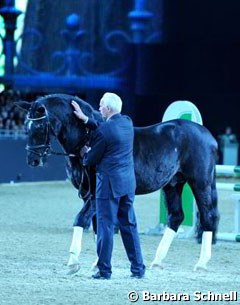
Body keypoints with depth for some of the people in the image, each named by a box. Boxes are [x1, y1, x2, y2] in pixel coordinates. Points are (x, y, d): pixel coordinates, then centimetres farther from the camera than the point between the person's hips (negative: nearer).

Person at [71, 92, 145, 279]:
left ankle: (104, 270, 3)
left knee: (106, 225, 0)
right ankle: (138, 268, 15)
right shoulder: (127, 122, 4)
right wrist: (85, 119, 18)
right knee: (129, 225, 13)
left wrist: (85, 153, 14)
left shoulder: (104, 131, -17)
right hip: (128, 182, 7)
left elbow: (92, 159, -8)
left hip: (109, 183, -7)